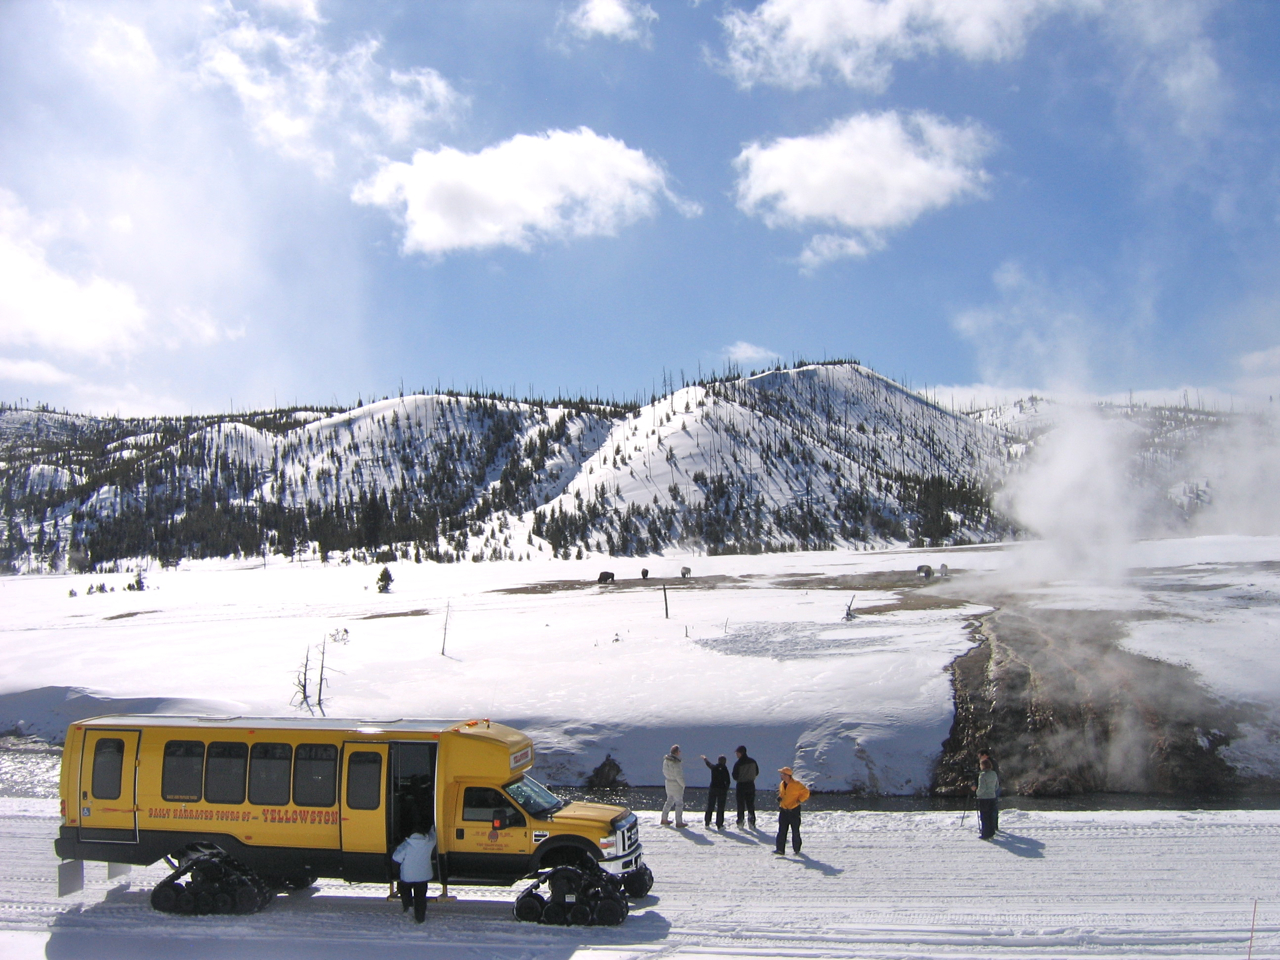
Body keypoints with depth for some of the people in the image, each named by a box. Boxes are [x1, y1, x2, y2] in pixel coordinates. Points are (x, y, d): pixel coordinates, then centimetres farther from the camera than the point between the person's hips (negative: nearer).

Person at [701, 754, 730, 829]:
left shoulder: (713, 767, 0)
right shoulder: (725, 769, -9)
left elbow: (708, 763, 22)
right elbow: (728, 781, -8)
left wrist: (704, 758, 43)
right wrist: (726, 790, 5)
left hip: (712, 789, 3)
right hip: (722, 789, -3)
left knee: (710, 807, 11)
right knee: (720, 808, 2)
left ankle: (707, 824, 15)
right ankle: (719, 825, 3)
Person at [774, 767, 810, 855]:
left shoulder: (796, 784, -12)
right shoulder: (782, 784, 9)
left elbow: (806, 792, -7)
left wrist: (799, 801, -12)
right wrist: (779, 798, 8)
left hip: (794, 810, -5)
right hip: (783, 810, 5)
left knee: (795, 831, 5)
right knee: (782, 831, -3)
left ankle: (796, 848, 21)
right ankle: (780, 849, -6)